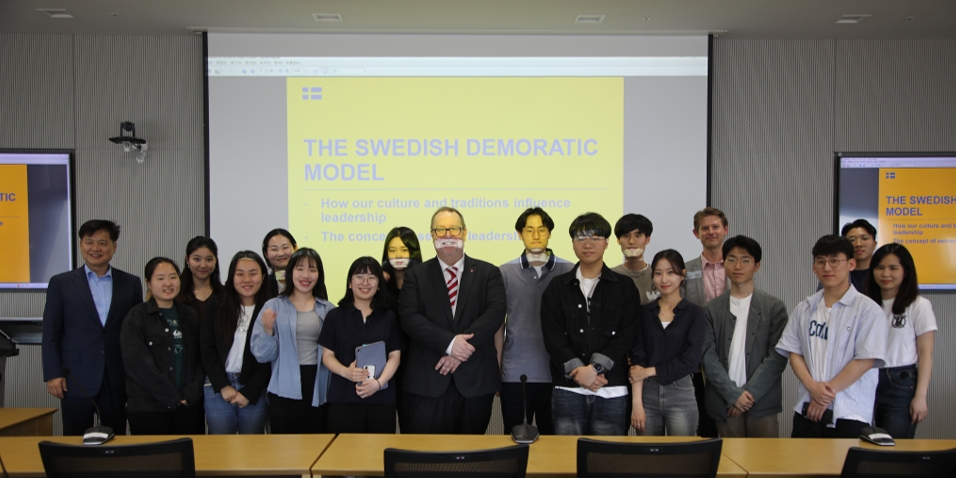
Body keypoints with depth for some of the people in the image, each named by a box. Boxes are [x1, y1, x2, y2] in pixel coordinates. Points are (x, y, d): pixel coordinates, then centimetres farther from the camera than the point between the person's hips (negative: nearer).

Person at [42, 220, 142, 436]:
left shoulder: (131, 283, 7)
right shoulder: (61, 283, 4)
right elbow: (50, 334, 2)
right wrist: (53, 374, -5)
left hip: (118, 380, 1)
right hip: (76, 380, -1)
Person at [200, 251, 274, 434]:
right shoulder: (216, 306, 4)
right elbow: (207, 349, 1)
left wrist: (249, 392, -8)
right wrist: (223, 385, -7)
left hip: (255, 390, -1)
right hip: (218, 387, 1)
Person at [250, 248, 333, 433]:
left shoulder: (328, 309, 8)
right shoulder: (273, 306, 2)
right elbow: (262, 355, -2)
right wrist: (268, 330, -18)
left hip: (319, 390, 2)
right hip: (285, 391, -2)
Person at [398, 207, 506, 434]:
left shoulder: (487, 273, 9)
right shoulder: (415, 276, 7)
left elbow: (496, 312, -5)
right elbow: (409, 317, -5)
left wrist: (464, 346, -17)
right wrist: (449, 343, -18)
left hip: (476, 380, 1)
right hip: (427, 382, -1)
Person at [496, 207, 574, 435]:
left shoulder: (569, 271, 0)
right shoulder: (505, 272, 1)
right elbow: (498, 323, 5)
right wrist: (495, 370, 4)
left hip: (557, 374, 0)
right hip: (515, 374, 0)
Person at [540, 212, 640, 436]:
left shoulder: (624, 287, 7)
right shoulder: (557, 287, 10)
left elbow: (627, 335, -2)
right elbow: (552, 336, 1)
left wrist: (595, 368, -14)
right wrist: (578, 371, -12)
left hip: (612, 389, 0)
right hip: (568, 388, 1)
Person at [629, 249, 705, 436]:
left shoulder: (694, 313, 1)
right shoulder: (644, 312, 7)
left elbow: (690, 360, -7)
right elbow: (637, 359, 0)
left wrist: (649, 371, -6)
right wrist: (636, 403, -9)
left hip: (681, 394, -2)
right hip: (647, 393, 2)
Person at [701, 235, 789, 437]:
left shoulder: (774, 307, 3)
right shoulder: (712, 309, 7)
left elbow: (778, 356, -2)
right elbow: (708, 356, 1)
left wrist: (749, 393, -10)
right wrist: (733, 394, -9)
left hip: (762, 403, -1)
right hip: (725, 405, 1)